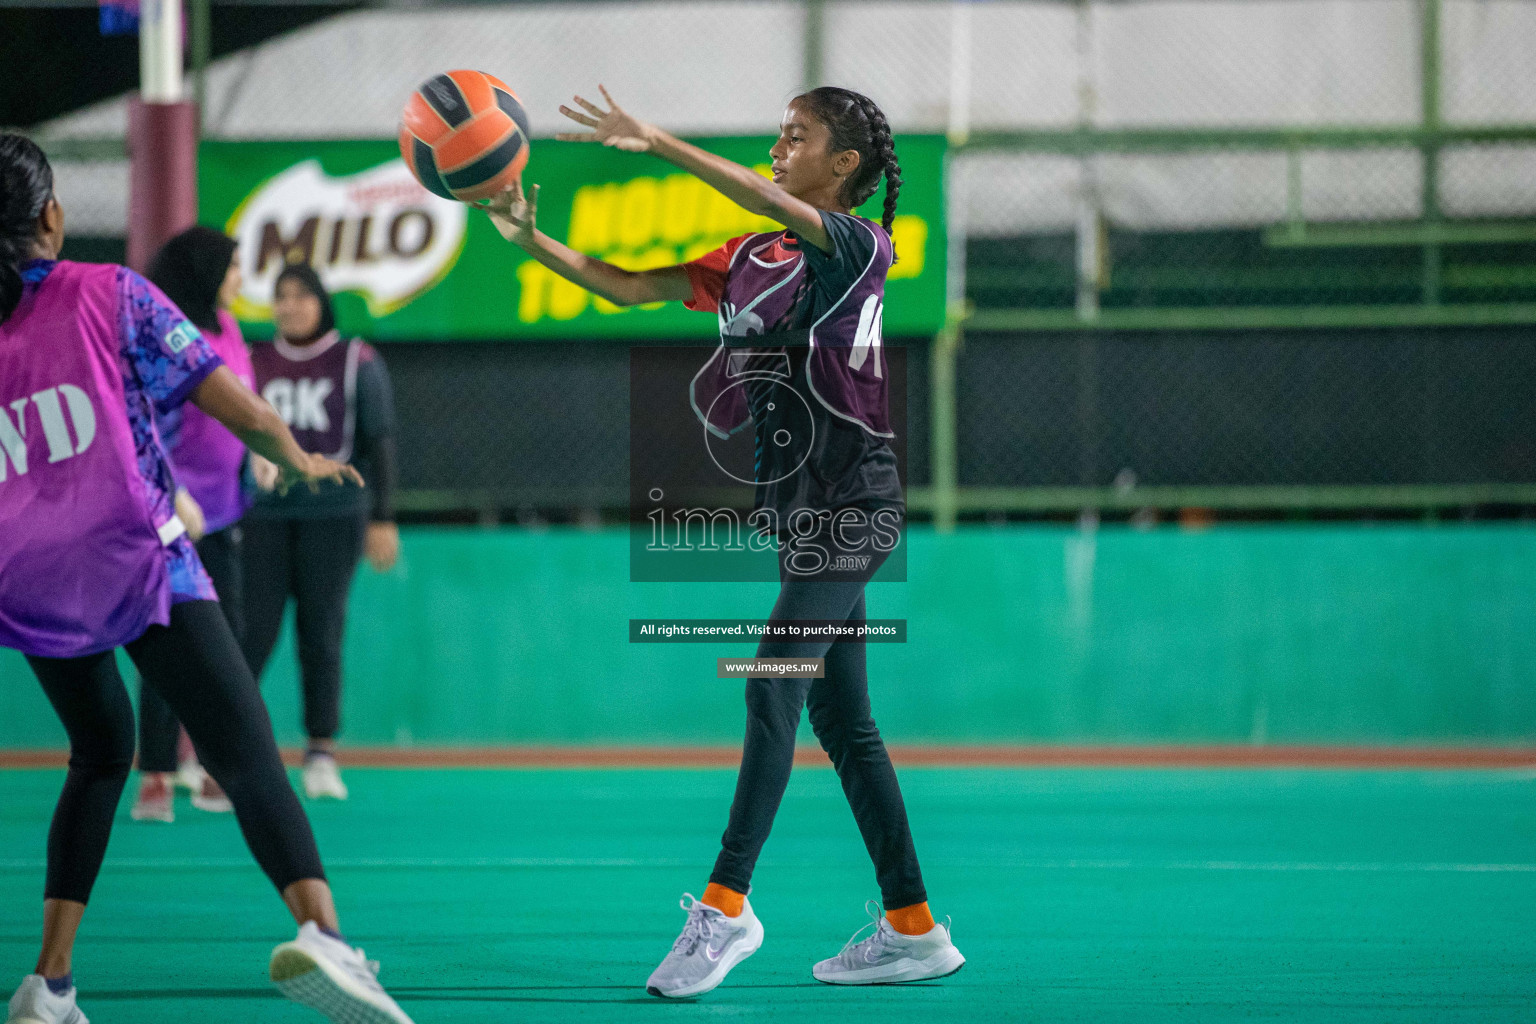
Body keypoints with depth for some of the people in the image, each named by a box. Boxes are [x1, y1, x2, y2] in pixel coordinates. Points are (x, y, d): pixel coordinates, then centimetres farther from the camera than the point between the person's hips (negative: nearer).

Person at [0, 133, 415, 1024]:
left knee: (101, 754, 26)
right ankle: (321, 932, -35)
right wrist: (300, 461, 17)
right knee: (247, 757, -10)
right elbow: (240, 411, -2)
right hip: (139, 561, -4)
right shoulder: (109, 295, 1)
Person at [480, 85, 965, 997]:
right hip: (799, 503, 8)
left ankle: (726, 904, -16)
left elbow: (776, 205, -24)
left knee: (775, 686, -16)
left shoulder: (862, 245, -7)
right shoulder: (749, 258, 14)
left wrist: (659, 144, -27)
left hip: (853, 498, -8)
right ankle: (914, 930, 10)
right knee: (843, 719, 7)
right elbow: (630, 287, 14)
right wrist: (533, 241, 1)